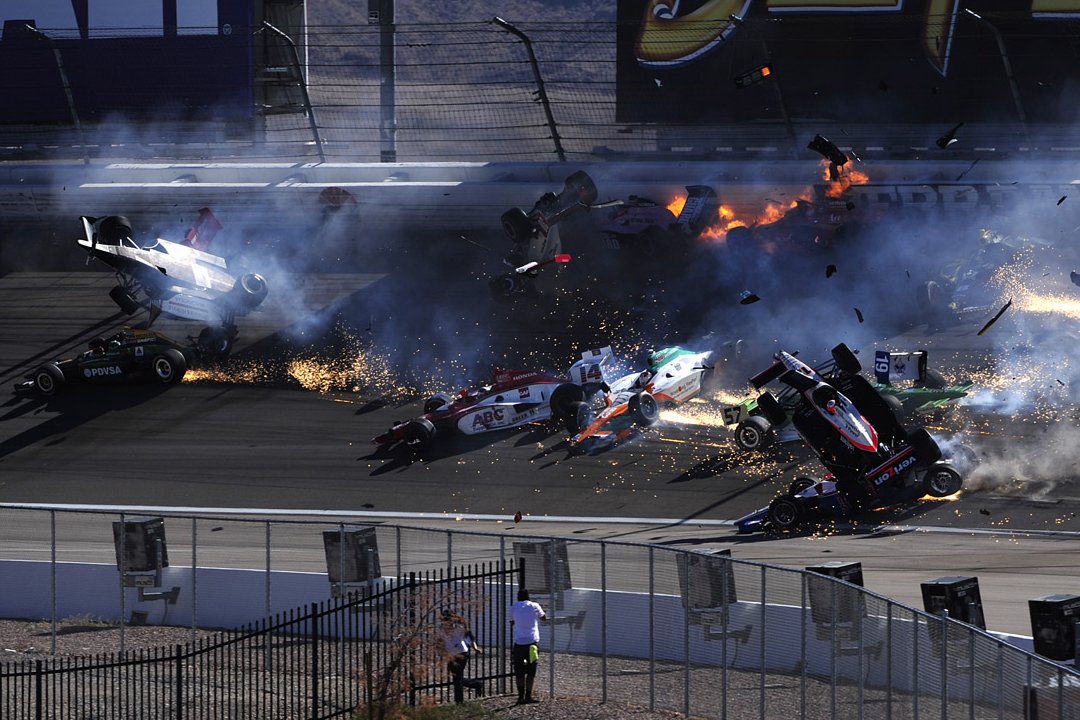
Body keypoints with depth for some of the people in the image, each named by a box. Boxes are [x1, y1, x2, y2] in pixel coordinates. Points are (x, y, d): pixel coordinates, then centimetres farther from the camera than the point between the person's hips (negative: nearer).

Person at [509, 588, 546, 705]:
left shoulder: (513, 608, 4)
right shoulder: (534, 606, 4)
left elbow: (512, 624, 14)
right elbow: (544, 617, 22)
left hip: (518, 642, 1)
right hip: (532, 641, -1)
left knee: (519, 672, 4)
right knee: (531, 672, 5)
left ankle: (521, 696, -2)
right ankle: (528, 696, 2)